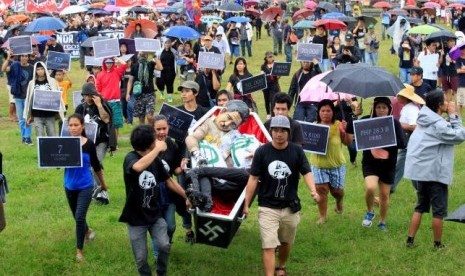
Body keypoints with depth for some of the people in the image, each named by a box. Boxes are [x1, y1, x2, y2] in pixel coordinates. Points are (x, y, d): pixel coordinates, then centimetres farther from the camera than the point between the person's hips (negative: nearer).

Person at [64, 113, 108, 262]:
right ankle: (87, 231, 51)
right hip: (70, 186, 3)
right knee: (77, 217, 19)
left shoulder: (89, 144, -10)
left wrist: (103, 183, 13)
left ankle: (79, 250, 5)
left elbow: (96, 165, 3)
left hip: (85, 186, -3)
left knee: (80, 217, -10)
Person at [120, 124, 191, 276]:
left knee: (164, 246, -13)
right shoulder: (130, 158, -18)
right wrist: (158, 148, -34)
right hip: (136, 218, -4)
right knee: (141, 257, 3)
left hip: (155, 214, 4)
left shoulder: (155, 160, -2)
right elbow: (138, 167, -44)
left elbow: (168, 181, 12)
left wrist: (186, 196, 13)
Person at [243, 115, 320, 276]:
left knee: (286, 242, 20)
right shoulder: (262, 152, -6)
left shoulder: (297, 151, -4)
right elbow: (253, 179, -2)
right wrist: (246, 204, -3)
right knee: (268, 246, -8)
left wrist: (313, 191, -27)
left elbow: (306, 173, -7)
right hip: (267, 207, -2)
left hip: (290, 207, 2)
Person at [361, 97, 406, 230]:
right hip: (370, 163, -1)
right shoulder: (366, 121, -2)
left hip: (388, 165, 1)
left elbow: (402, 143, -9)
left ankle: (382, 222, 32)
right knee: (370, 188, -24)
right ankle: (370, 212, 5)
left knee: (384, 195, 10)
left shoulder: (394, 123, -2)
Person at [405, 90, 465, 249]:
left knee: (420, 207, 17)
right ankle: (438, 244, 13)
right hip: (436, 173, -8)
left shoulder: (424, 121, 8)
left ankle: (410, 240, 15)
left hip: (421, 170, 9)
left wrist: (451, 117, -2)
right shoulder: (439, 125, -20)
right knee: (439, 211, 4)